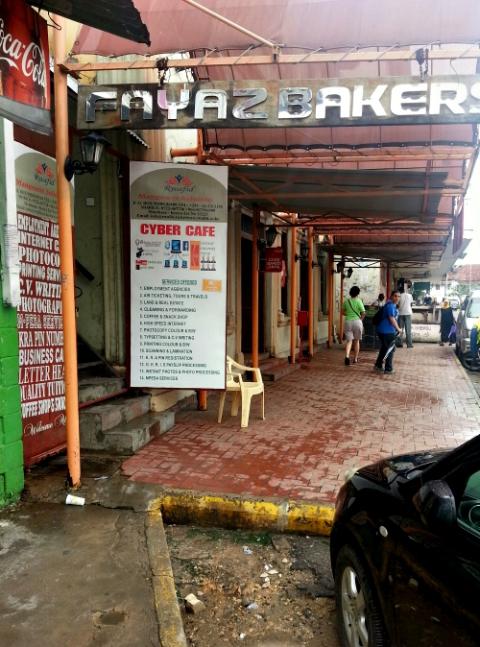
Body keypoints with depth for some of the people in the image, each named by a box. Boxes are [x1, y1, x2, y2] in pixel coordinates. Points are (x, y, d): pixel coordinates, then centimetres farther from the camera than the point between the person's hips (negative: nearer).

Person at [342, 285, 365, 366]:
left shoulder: (346, 301, 2)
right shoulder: (359, 301, -7)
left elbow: (343, 312, 9)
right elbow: (363, 313, -11)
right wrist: (360, 319, 5)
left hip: (348, 322, 2)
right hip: (357, 322, -2)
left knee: (349, 340, 2)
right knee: (356, 341, 13)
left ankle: (347, 356, -22)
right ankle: (355, 359, 21)